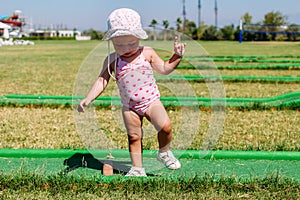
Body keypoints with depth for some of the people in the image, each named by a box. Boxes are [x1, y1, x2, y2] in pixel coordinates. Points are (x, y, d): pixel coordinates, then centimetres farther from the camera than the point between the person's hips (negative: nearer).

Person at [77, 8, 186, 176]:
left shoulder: (147, 53, -4)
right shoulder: (112, 60, -4)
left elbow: (165, 69, 8)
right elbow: (102, 81, -4)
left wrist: (177, 56, -4)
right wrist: (88, 99, -14)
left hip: (151, 101, -1)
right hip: (129, 107, 1)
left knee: (165, 126, -19)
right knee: (134, 137, 6)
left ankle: (164, 153, 8)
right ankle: (137, 169, 19)